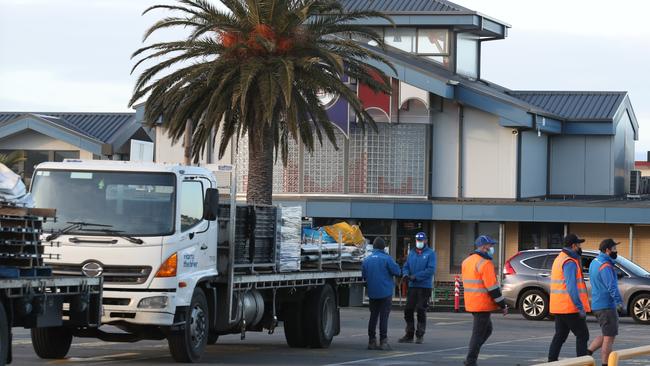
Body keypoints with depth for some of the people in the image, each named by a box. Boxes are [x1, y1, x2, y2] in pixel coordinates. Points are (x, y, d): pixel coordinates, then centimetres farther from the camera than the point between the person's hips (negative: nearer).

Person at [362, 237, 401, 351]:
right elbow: (396, 272, -10)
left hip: (372, 293, 4)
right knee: (384, 317, -3)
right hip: (385, 293, -4)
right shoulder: (386, 258, -10)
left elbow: (364, 276, 10)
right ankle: (383, 342, -6)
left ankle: (372, 341, 12)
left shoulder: (367, 260, 4)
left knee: (373, 316, 12)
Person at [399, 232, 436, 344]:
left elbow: (431, 270, -13)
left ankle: (420, 335, 5)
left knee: (421, 311, -3)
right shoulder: (411, 253, 13)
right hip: (412, 286, 5)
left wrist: (416, 277, -18)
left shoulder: (430, 253, -4)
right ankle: (409, 334, 13)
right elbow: (406, 266, 13)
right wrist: (405, 274, -11)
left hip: (425, 286, -5)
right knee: (408, 310, 4)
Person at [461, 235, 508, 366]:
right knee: (478, 333, -3)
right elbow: (492, 287, -18)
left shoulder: (467, 262, 14)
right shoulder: (485, 263, -16)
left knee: (487, 329, 20)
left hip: (471, 303, 9)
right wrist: (503, 305, -12)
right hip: (483, 304, -9)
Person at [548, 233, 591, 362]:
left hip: (559, 307, 9)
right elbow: (571, 287, -23)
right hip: (570, 308, -9)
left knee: (560, 336, 10)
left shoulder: (559, 259, 16)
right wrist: (581, 308, -23)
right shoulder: (570, 263, -16)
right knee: (582, 335, -2)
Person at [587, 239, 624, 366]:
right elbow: (611, 286, -32)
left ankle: (587, 353, 9)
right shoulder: (605, 266, -19)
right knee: (609, 337, -3)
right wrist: (619, 301, -39)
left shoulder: (594, 262, 12)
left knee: (607, 335, 17)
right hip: (606, 306, -9)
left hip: (597, 305, 9)